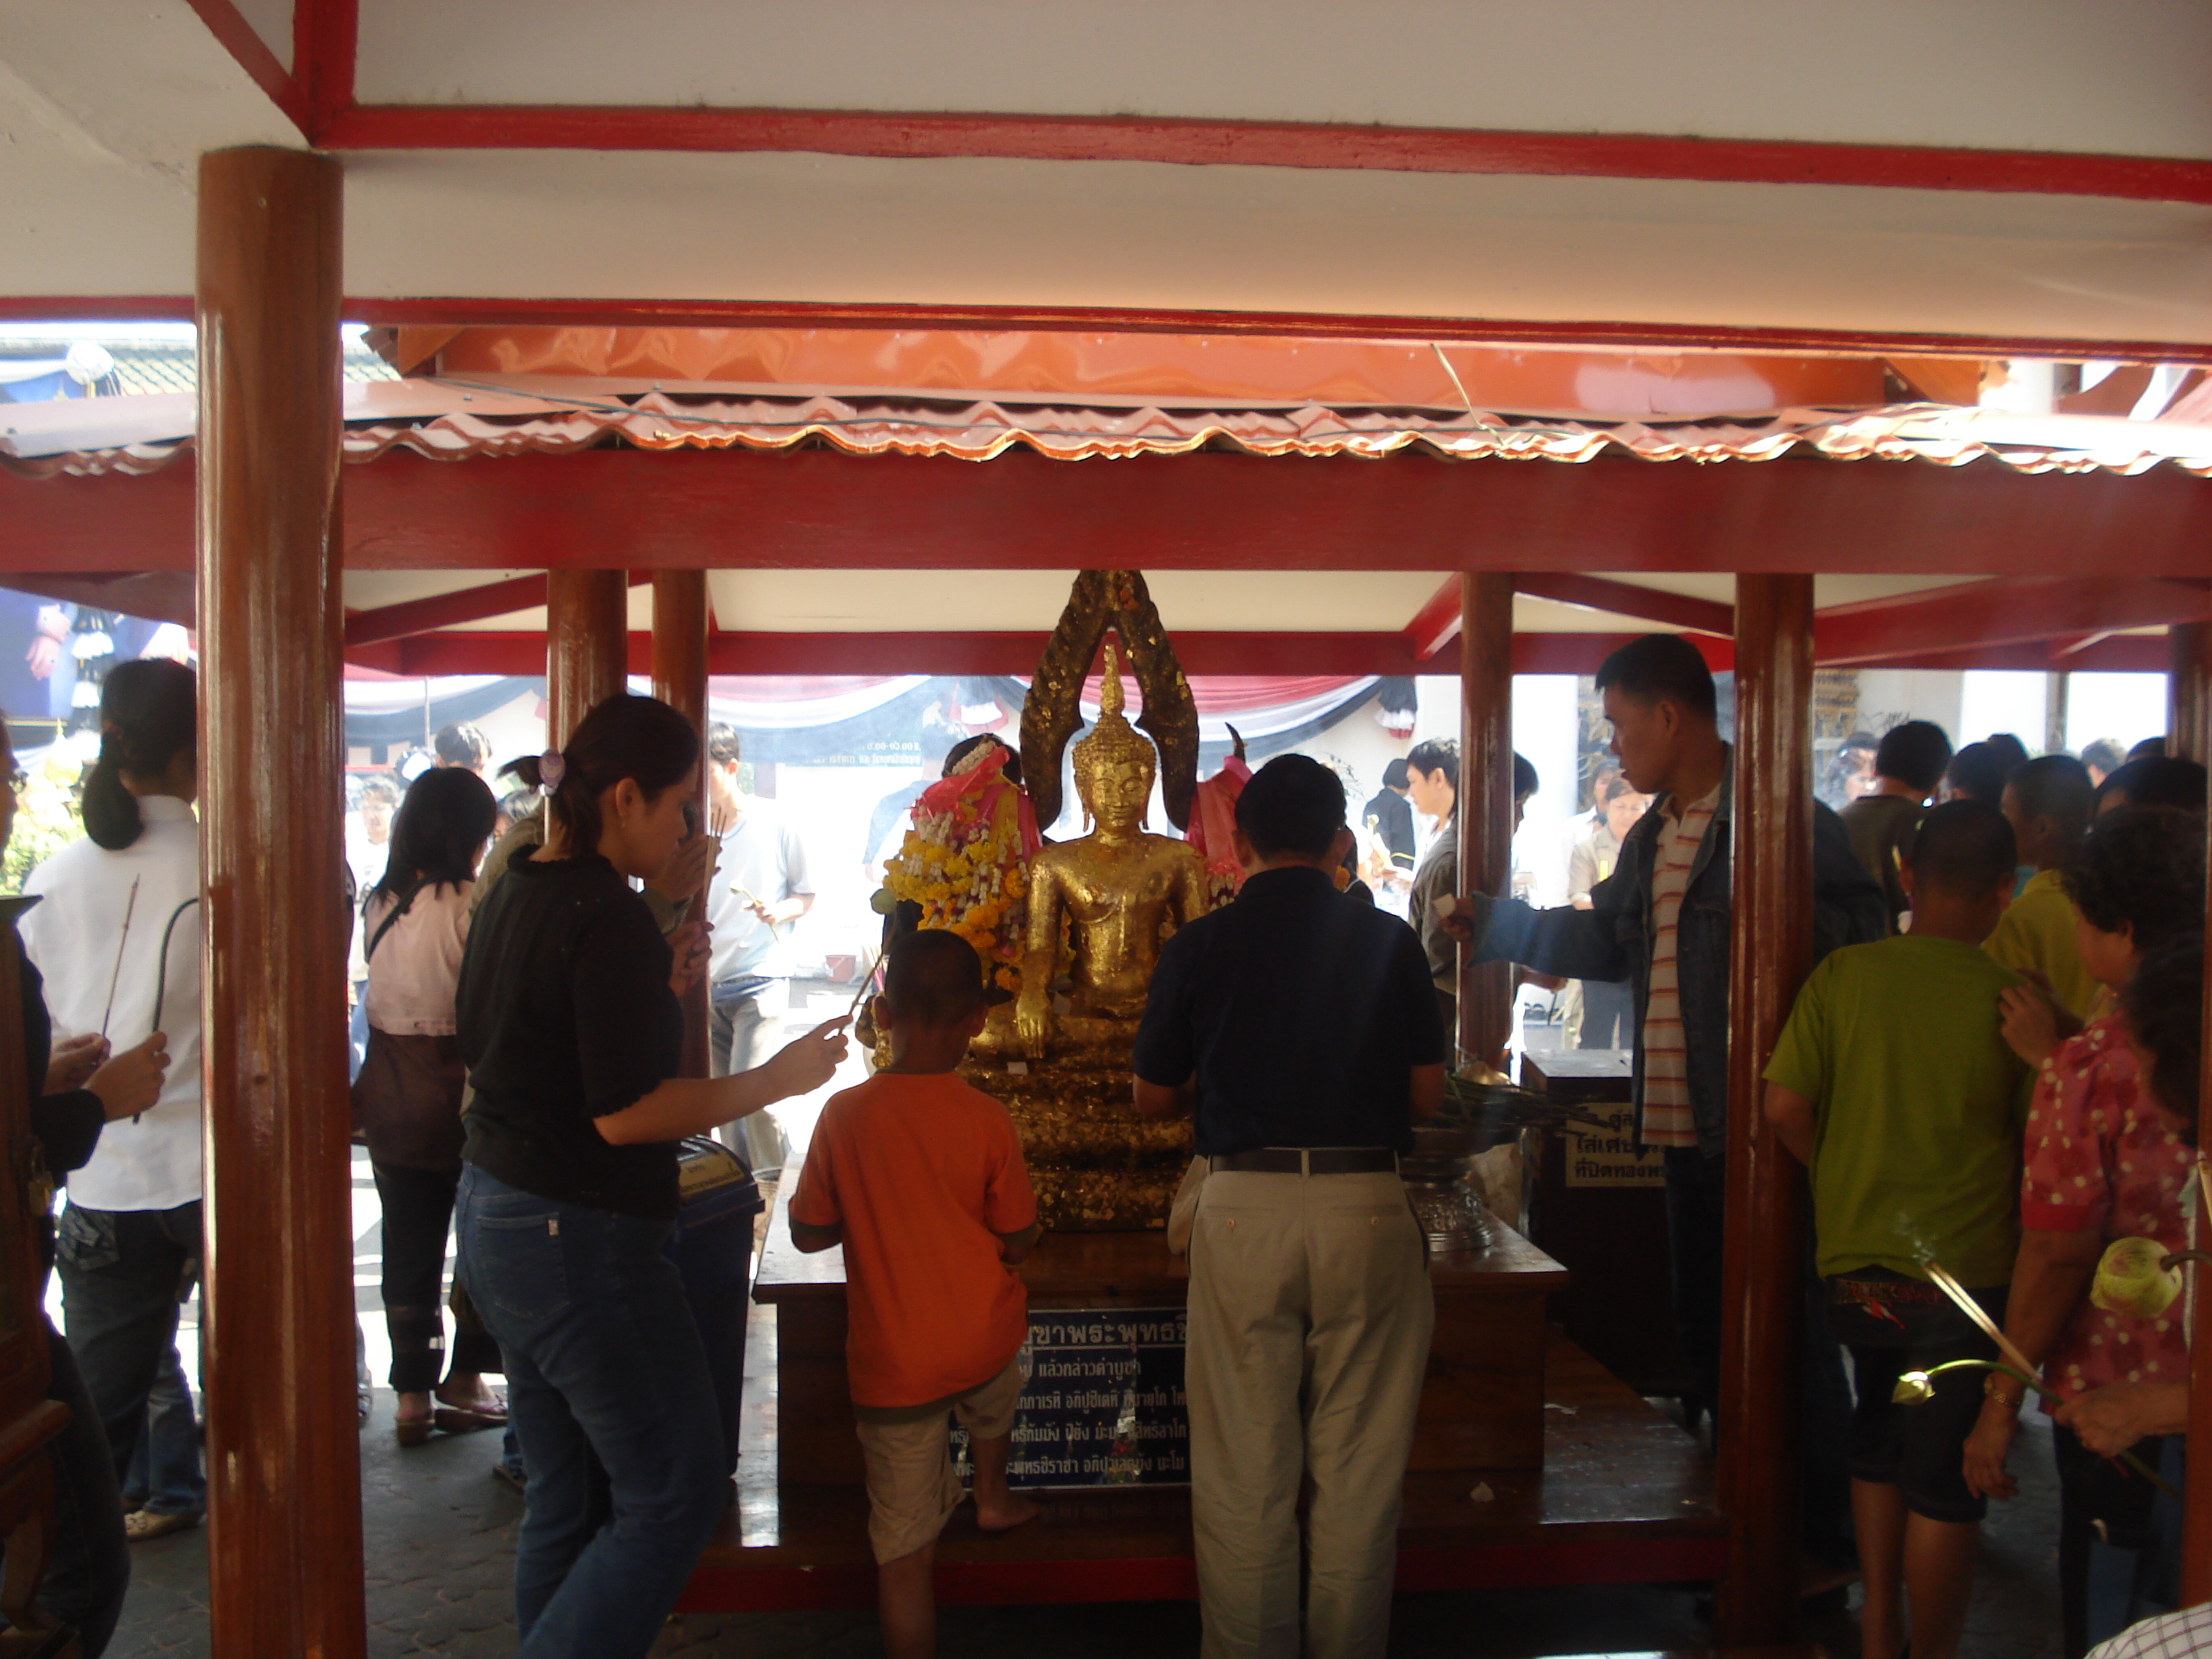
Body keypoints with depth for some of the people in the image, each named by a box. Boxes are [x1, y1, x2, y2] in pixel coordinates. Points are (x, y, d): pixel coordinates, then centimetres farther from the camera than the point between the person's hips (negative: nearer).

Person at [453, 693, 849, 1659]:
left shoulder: (513, 895, 9)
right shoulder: (611, 917, -19)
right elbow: (623, 1113, -22)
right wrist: (776, 1079, -14)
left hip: (493, 1217, 10)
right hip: (579, 1239, -10)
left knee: (566, 1497, 17)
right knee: (676, 1494, 3)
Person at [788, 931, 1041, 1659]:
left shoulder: (843, 1114, -11)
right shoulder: (987, 1120, -11)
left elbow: (809, 1233, -2)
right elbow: (1019, 1243, -2)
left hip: (893, 1364, -1)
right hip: (984, 1341, 1)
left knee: (904, 1555, 7)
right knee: (993, 1400, 38)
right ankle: (993, 1500, 58)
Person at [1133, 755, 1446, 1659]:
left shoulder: (1198, 946, 0)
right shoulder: (1389, 940, 0)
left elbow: (1155, 1099, 8)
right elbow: (1426, 1093, 5)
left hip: (1243, 1204, 0)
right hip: (1367, 1205, 1)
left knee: (1243, 1466, 11)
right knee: (1359, 1466, 12)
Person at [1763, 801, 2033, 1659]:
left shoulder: (1844, 974, -5)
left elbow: (1785, 1105, -7)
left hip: (1853, 1264, 4)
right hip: (1962, 1271, -3)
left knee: (1879, 1442, 24)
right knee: (1946, 1487, 8)